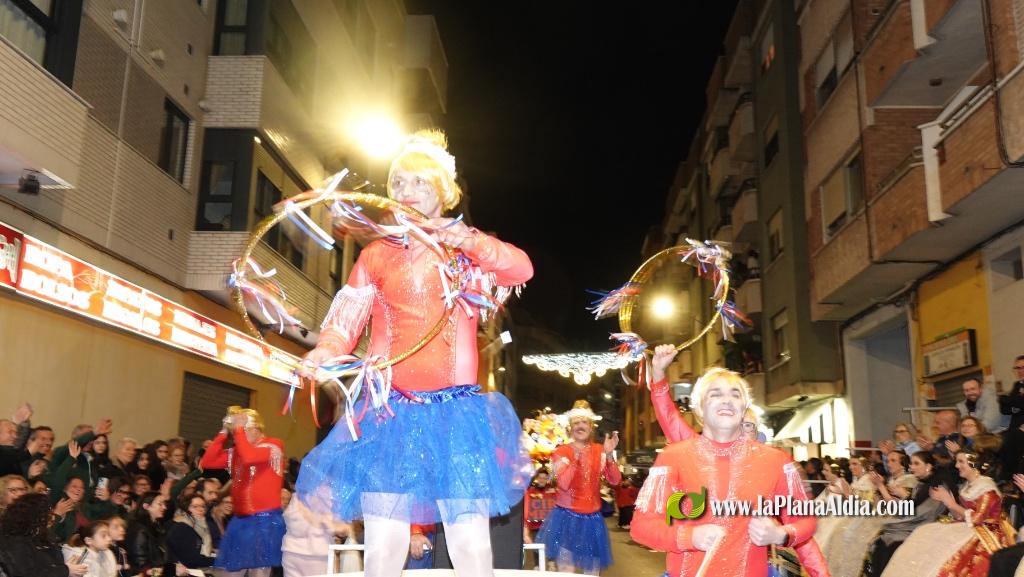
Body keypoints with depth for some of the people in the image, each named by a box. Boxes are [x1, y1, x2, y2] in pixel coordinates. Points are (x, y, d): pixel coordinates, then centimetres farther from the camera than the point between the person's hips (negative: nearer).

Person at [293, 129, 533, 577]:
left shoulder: (469, 250, 9)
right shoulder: (376, 255, 12)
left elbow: (521, 269, -10)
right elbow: (346, 318, 1)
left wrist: (469, 241, -26)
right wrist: (323, 353, -20)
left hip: (456, 411, -1)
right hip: (390, 411, 1)